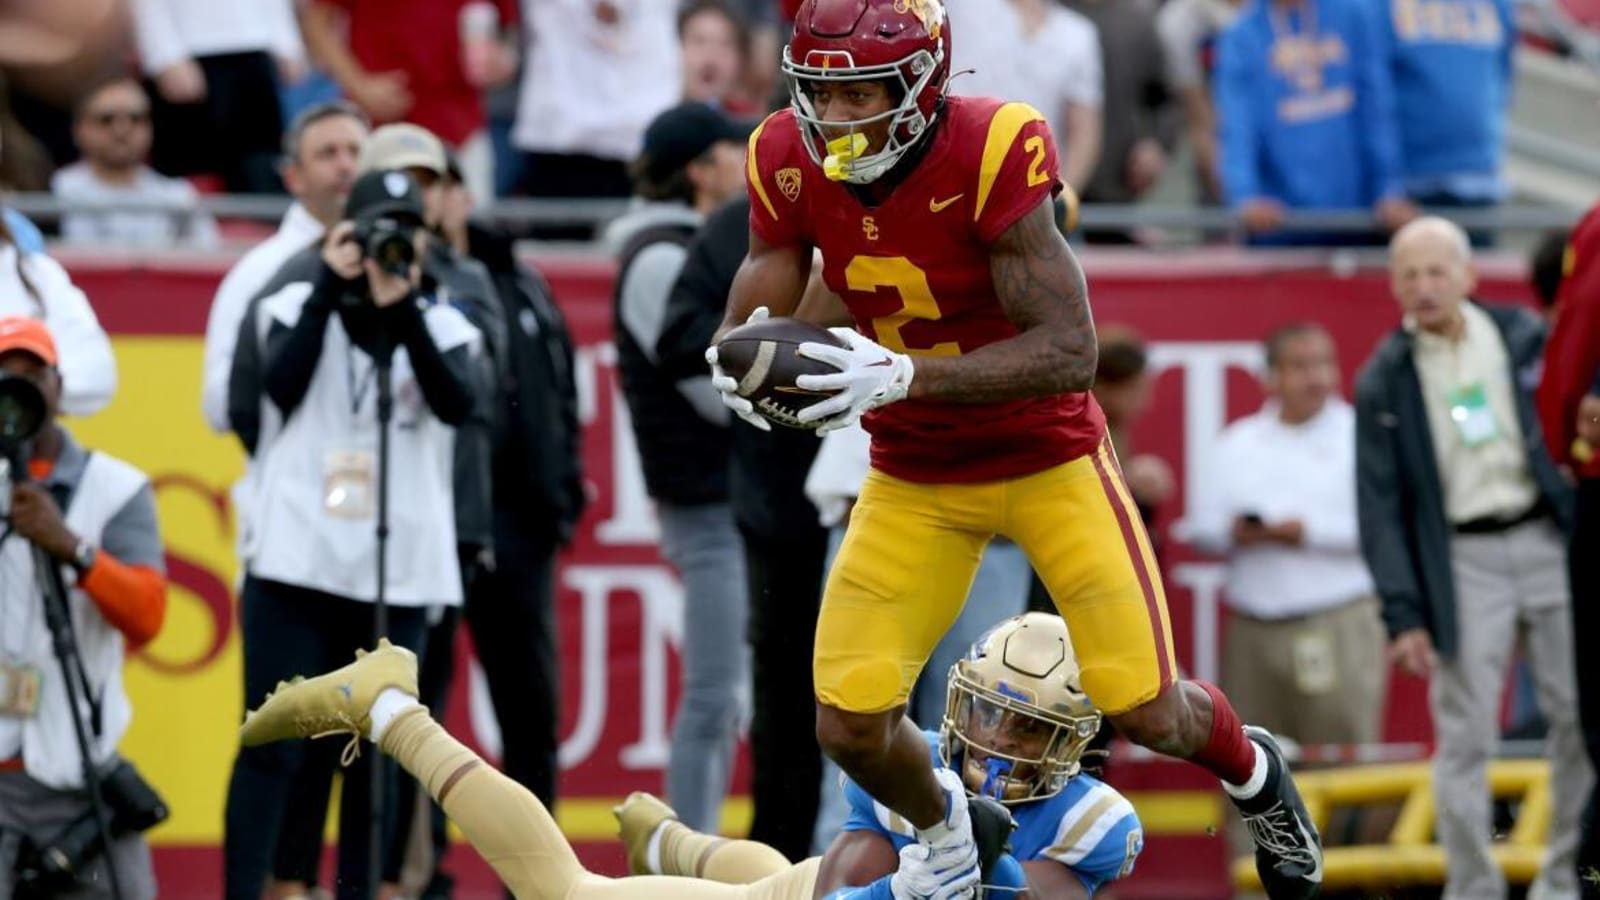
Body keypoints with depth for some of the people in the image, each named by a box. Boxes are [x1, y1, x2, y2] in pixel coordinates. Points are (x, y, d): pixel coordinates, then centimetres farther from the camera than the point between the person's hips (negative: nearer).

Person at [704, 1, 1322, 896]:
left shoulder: (991, 154, -29)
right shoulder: (791, 164, -13)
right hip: (914, 479, 4)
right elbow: (753, 317, -5)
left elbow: (1070, 352, -31)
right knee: (851, 725, -8)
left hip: (1047, 455, -4)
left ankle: (1253, 773, 36)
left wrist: (904, 374, -41)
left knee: (1147, 712, -2)